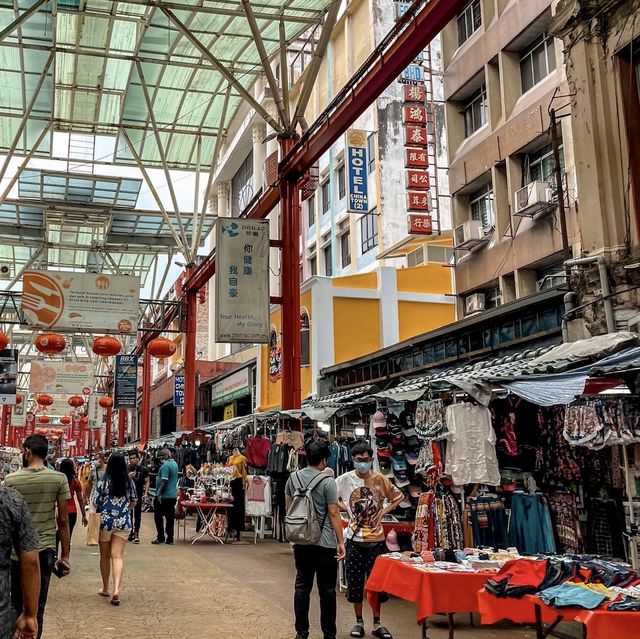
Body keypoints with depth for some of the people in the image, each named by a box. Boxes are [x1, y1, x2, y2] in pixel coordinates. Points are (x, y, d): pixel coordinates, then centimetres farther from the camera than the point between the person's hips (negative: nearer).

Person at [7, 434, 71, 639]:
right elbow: (63, 520, -3)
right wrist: (65, 555, 4)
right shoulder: (59, 479, -4)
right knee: (37, 607, 9)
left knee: (16, 605, 17)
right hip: (45, 550, 0)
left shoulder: (10, 479, -5)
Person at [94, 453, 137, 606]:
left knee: (105, 556, 15)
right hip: (123, 523, 1)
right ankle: (116, 590, -18)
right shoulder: (130, 482, 0)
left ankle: (105, 589, 27)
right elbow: (133, 503, 9)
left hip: (105, 521, -1)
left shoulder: (104, 482, -10)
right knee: (118, 556, -1)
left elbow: (96, 503, -6)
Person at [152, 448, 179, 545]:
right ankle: (169, 539, 11)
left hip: (164, 496, -8)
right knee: (170, 517, 9)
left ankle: (161, 537, 6)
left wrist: (159, 494, -19)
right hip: (173, 495, 8)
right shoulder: (175, 464, 11)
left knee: (158, 516, 4)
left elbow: (165, 481, -21)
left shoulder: (166, 465, -16)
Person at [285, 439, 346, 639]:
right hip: (325, 544, -5)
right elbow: (334, 514, -12)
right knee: (327, 591, 5)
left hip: (301, 542, 5)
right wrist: (341, 542, -7)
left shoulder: (293, 478, 3)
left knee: (302, 587, 11)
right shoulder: (327, 481, -13)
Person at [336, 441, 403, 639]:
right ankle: (359, 622, 22)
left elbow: (399, 497, 8)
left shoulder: (380, 479, -4)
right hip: (355, 539, 0)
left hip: (376, 539, 0)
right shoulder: (345, 479, -6)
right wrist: (346, 508, -7)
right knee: (354, 582, 6)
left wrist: (383, 512, -3)